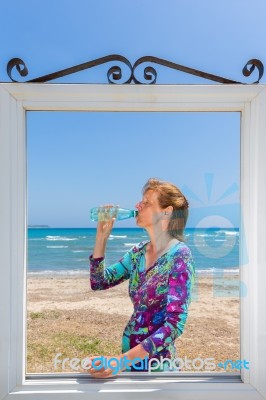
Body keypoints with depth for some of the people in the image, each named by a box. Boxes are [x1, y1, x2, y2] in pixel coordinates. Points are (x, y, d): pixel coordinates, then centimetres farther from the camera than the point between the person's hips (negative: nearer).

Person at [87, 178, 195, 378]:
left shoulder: (179, 255, -19)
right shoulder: (139, 252, 1)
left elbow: (175, 324, -23)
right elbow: (99, 282, 5)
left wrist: (122, 360, -26)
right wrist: (102, 236, -2)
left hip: (157, 361, -6)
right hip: (130, 352, 6)